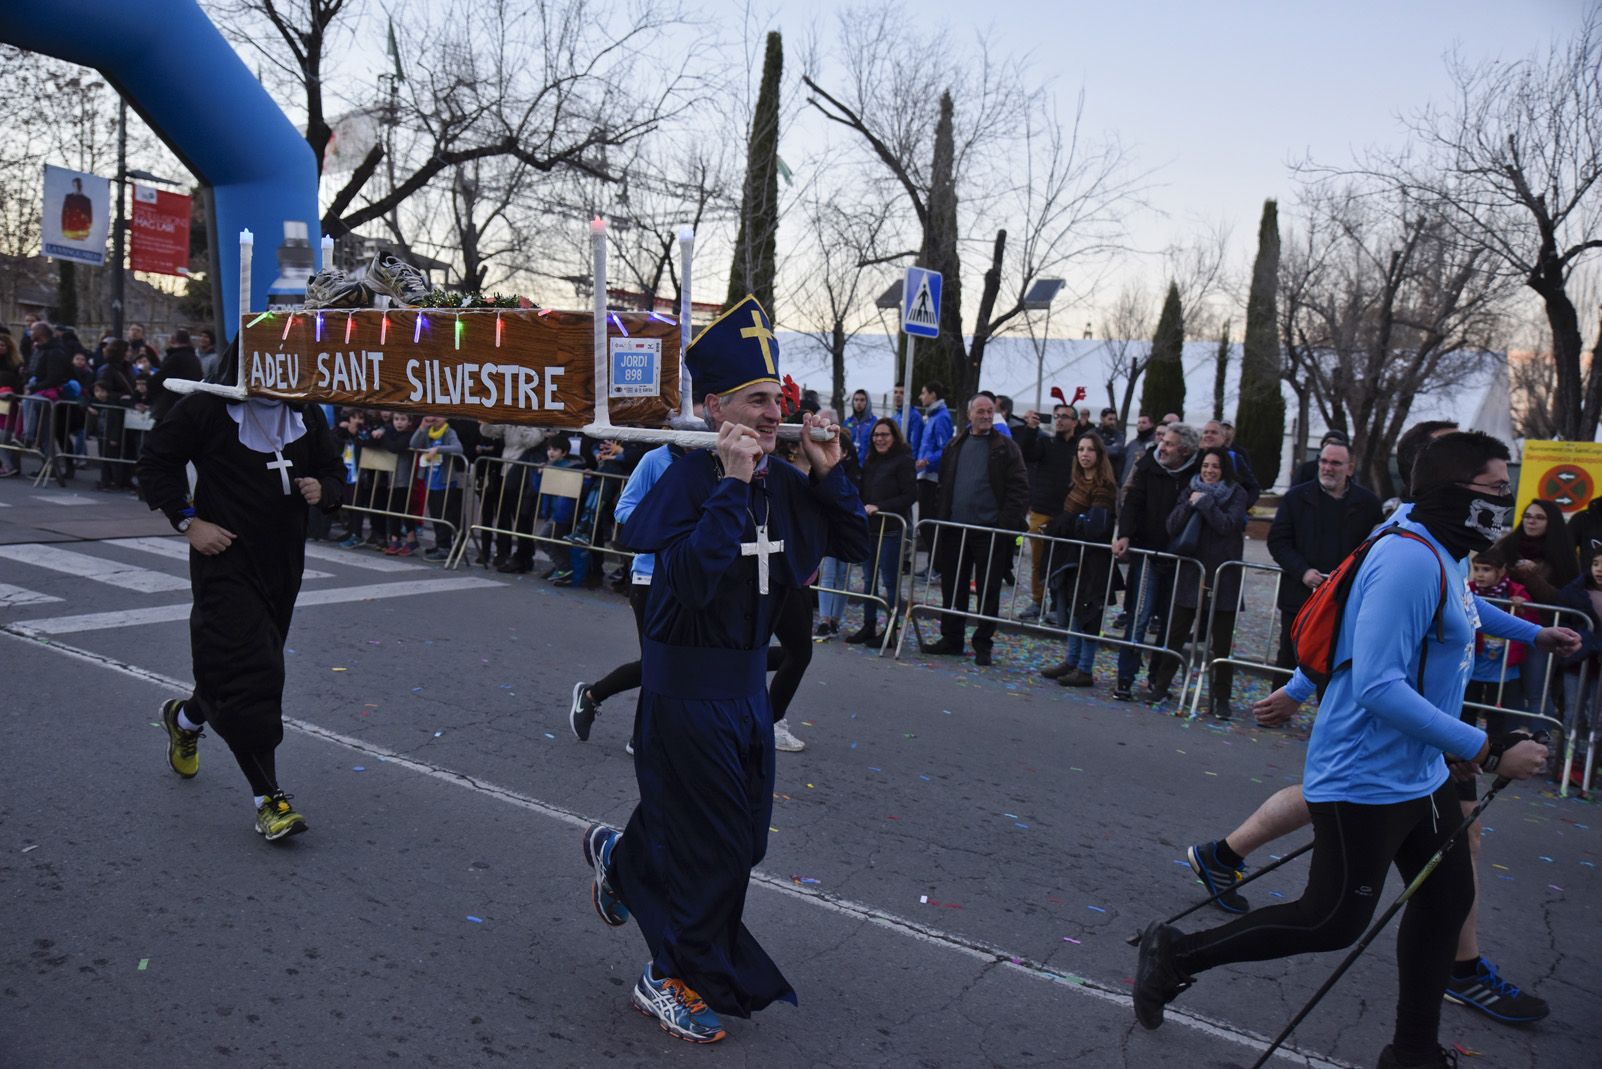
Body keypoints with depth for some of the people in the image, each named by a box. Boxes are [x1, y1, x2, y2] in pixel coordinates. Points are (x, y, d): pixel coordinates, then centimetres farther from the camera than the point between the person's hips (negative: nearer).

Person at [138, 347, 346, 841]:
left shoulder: (306, 414, 5)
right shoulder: (206, 408, -10)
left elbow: (334, 467, 13)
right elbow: (156, 461, -2)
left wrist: (322, 490, -10)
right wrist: (189, 521, -11)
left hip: (283, 562, 6)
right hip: (225, 556, -6)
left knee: (242, 668, 18)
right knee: (249, 674, -11)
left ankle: (187, 717, 51)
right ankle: (270, 798, -4)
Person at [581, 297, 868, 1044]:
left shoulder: (782, 484, 1)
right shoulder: (688, 480, -19)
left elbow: (852, 545, 5)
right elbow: (691, 580, -32)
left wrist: (828, 471, -6)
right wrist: (732, 484, -32)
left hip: (747, 675, 7)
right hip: (687, 681, -7)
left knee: (742, 832, 19)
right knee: (713, 841, 4)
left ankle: (620, 858, 48)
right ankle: (678, 981, 30)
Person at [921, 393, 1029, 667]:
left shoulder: (1006, 448, 0)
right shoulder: (955, 446, 13)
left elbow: (1019, 488, -5)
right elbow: (943, 485, 18)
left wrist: (1008, 522, -14)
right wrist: (939, 518, 10)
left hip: (990, 530, -4)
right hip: (955, 529, 4)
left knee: (988, 590, 3)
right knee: (952, 586, 10)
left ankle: (983, 644, 12)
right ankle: (951, 638, 22)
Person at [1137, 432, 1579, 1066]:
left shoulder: (1448, 557, 7)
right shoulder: (1411, 562, -25)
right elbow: (1379, 688, -32)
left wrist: (1531, 633, 42)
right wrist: (1487, 751, -28)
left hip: (1421, 772, 10)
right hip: (1367, 780, -10)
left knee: (1446, 900, 16)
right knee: (1332, 923, 0)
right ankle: (1177, 954, 14)